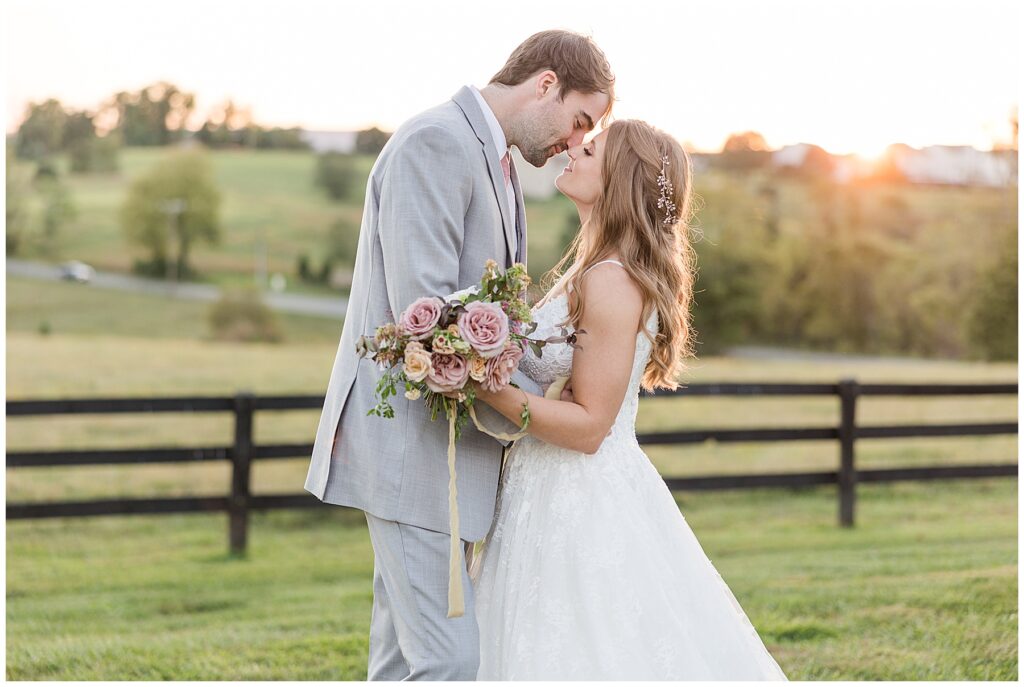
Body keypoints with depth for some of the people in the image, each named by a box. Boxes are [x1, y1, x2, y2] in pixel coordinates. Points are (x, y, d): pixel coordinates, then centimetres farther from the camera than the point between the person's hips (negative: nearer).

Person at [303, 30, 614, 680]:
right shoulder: (434, 143, -14)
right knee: (452, 661, -11)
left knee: (408, 660, 13)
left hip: (449, 443, 10)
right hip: (414, 446, -10)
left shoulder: (497, 162, 18)